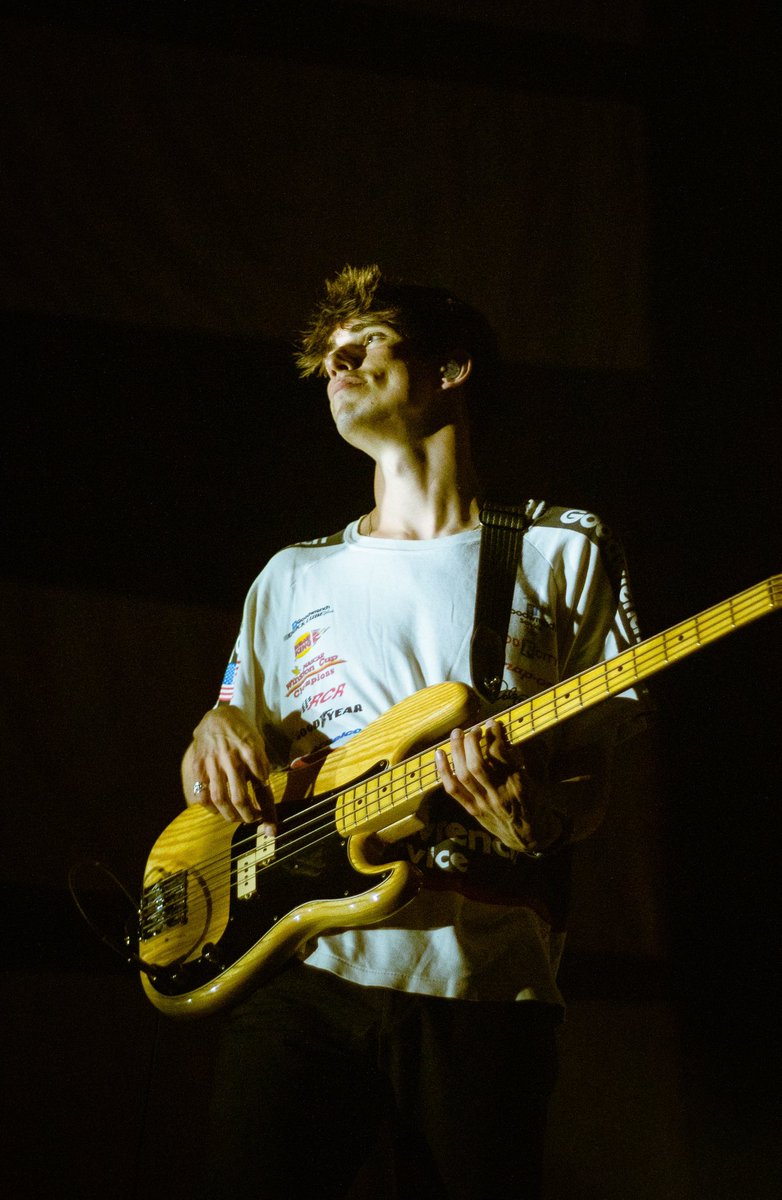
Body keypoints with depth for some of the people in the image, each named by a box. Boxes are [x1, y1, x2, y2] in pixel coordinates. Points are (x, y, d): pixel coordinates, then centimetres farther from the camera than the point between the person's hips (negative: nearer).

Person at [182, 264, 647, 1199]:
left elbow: (591, 784, 5)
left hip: (481, 986, -2)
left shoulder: (563, 552, 8)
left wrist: (537, 820, -18)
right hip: (300, 973, 2)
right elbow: (233, 722, 23)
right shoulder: (292, 577, 18)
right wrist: (215, 731, 0)